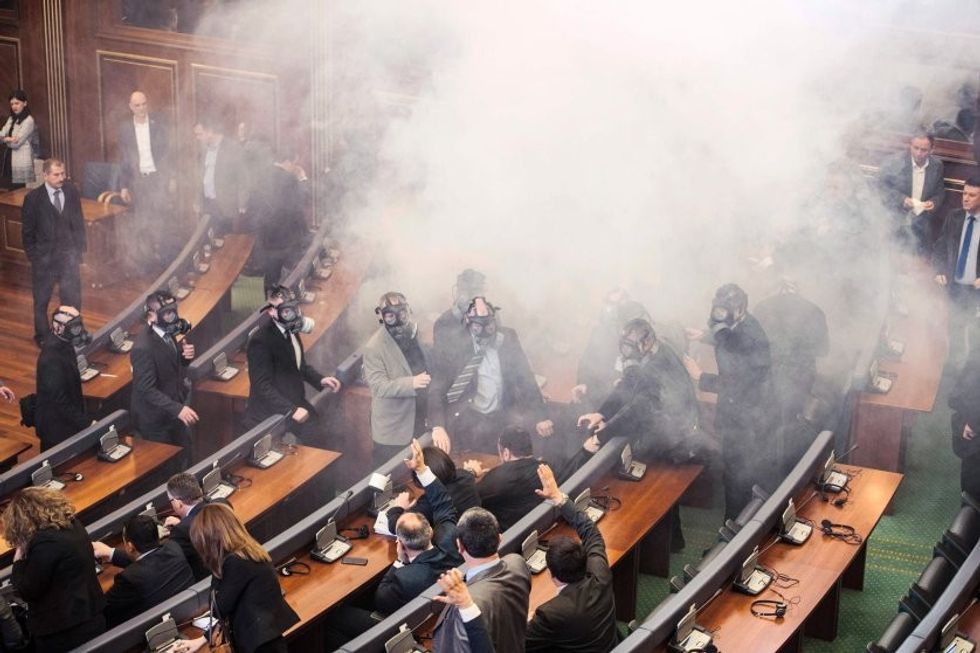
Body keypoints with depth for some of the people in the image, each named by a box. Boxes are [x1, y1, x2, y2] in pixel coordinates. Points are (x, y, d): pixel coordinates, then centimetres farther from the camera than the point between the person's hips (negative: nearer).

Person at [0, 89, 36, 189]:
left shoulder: (28, 120, -9)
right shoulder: (11, 119, 15)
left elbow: (16, 143, -12)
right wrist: (9, 139, -16)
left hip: (21, 161, -7)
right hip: (9, 161, 7)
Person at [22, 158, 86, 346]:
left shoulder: (71, 192, -3)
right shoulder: (33, 198, -12)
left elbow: (78, 223, 6)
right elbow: (28, 231, -5)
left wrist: (79, 249, 3)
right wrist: (33, 256, -5)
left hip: (68, 255, 2)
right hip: (44, 258, -2)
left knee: (73, 297, 6)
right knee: (41, 299, 11)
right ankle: (42, 336, 28)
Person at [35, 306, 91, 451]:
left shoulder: (62, 345, -1)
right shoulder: (52, 359, -30)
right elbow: (59, 400, -28)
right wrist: (86, 422, -26)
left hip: (66, 422, 9)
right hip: (55, 428, -9)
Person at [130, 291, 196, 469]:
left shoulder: (168, 334, -2)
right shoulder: (143, 348, -29)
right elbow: (146, 389, -28)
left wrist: (185, 356, -10)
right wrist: (178, 409, -33)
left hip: (172, 412, 8)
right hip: (155, 418, -8)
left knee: (183, 463, 21)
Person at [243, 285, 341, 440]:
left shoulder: (291, 331, 6)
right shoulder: (260, 341, -20)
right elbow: (262, 386, -23)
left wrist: (320, 379, 4)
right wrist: (291, 410, -28)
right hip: (269, 421, -8)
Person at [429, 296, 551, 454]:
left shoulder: (508, 340, 3)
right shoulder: (454, 350, -5)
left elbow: (526, 379, 6)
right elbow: (436, 392, -8)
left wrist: (540, 417, -3)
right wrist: (438, 427, -25)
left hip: (501, 417, 5)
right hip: (468, 421, -5)